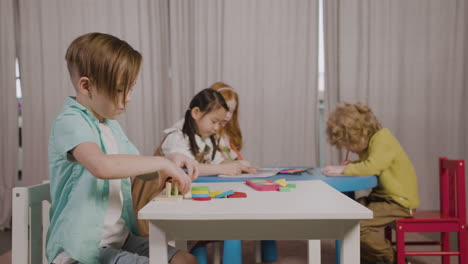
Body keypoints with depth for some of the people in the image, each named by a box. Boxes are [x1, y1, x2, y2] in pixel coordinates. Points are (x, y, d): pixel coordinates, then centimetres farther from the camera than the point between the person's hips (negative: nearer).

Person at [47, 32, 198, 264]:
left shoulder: (111, 124, 11)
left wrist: (170, 162, 2)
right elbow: (102, 166, -36)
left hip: (121, 238, 8)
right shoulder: (70, 122, -16)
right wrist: (161, 162, -24)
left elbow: (136, 167, 23)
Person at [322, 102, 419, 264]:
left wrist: (343, 169, -25)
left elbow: (371, 167, -34)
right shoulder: (371, 141, 9)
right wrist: (350, 166, -6)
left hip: (399, 202, -10)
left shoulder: (382, 139, -20)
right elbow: (366, 166, 14)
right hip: (381, 196, 10)